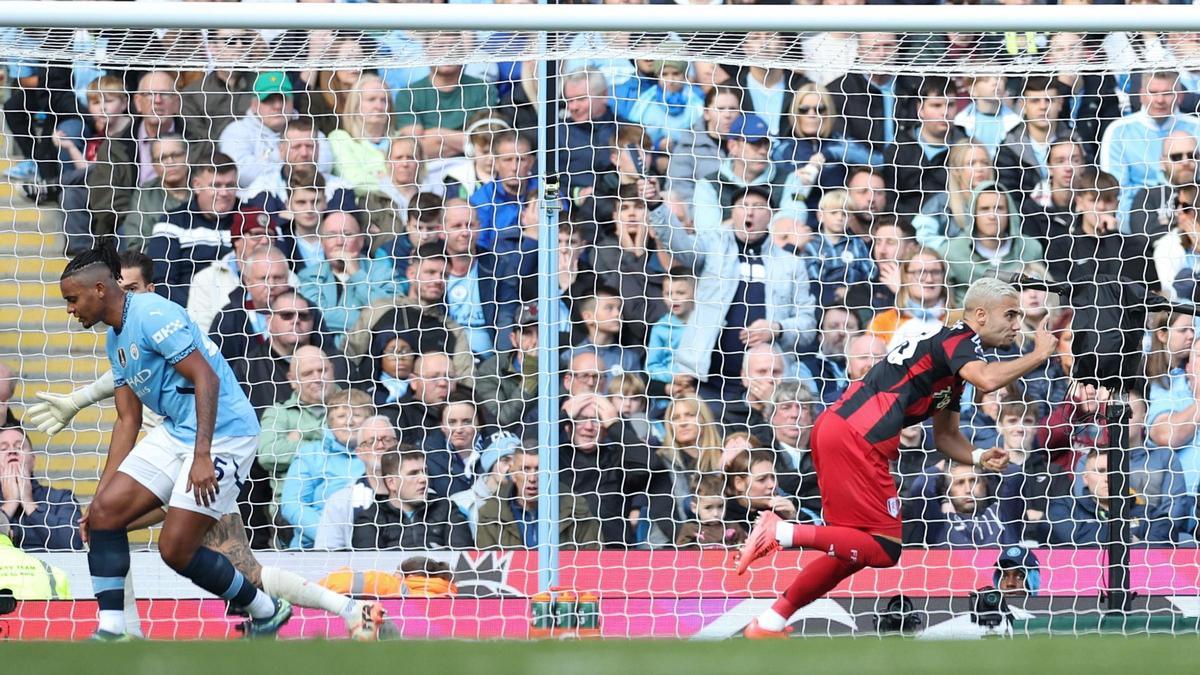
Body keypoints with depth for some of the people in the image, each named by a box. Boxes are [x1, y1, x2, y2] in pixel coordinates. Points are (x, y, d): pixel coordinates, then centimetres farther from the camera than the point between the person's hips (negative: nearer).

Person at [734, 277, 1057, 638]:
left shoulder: (952, 348, 26)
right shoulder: (959, 338, -4)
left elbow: (946, 435, 28)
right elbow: (987, 379, -26)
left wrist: (979, 457, 9)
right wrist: (1039, 356, -12)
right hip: (856, 440, -10)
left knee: (855, 549, 17)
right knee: (886, 549, -8)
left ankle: (770, 623, 17)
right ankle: (781, 533, -14)